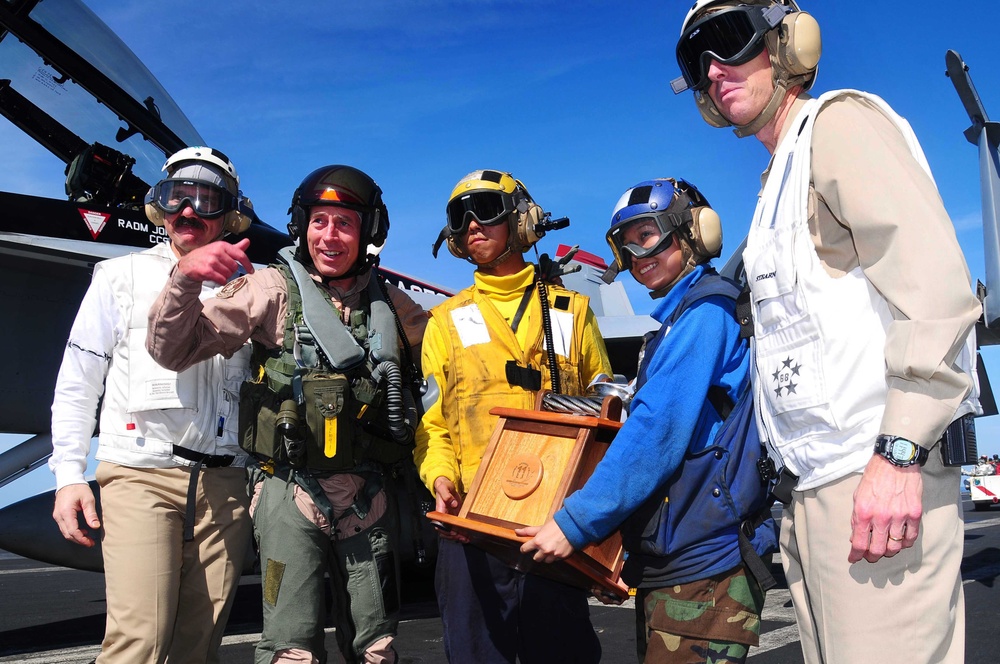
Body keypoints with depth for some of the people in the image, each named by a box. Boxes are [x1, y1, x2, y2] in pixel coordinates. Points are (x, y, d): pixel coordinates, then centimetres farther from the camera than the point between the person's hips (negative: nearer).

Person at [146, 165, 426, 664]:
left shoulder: (392, 306, 6)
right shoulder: (273, 290, -3)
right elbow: (174, 350, -6)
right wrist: (185, 279, -24)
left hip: (368, 496, 3)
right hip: (292, 492, -3)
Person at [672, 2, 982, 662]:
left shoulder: (839, 121, -2)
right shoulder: (779, 180, 25)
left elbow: (936, 284, -15)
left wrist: (900, 455, -22)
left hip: (878, 481, -9)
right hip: (815, 485, 9)